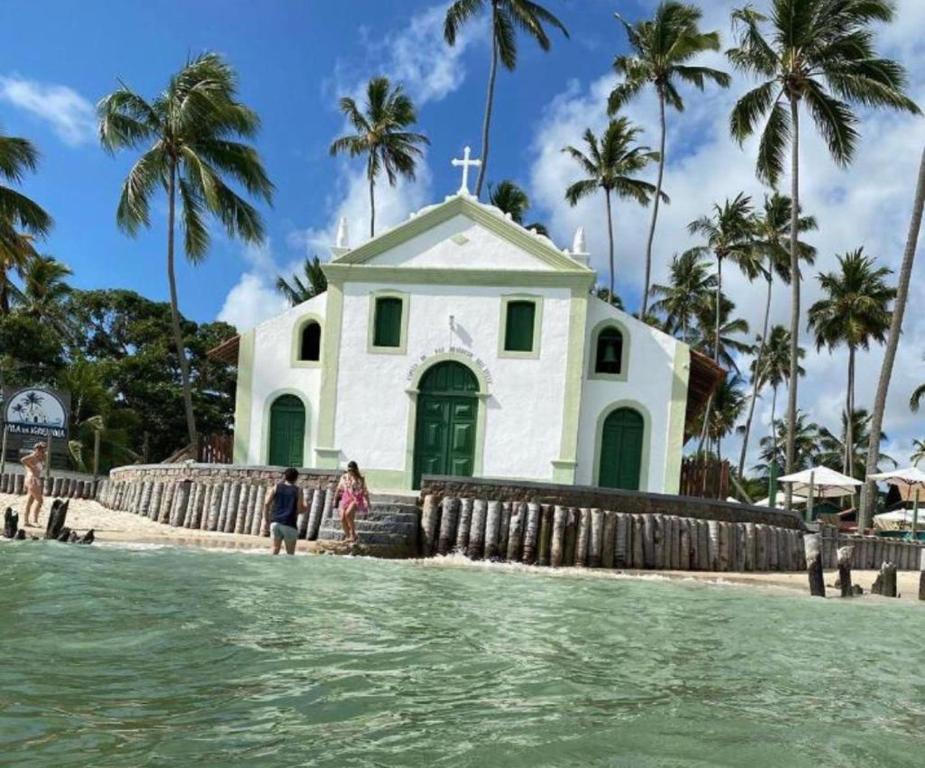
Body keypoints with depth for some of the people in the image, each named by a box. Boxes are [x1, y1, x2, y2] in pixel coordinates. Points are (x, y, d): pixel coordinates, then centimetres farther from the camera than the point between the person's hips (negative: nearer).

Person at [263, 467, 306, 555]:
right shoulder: (298, 490, 0)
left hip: (275, 522, 3)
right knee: (290, 552, 7)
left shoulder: (277, 487, 7)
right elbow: (300, 509, -7)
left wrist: (266, 517, 8)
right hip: (289, 524, -3)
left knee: (275, 548, 9)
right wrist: (304, 507, 14)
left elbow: (266, 503, -1)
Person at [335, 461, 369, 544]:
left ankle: (353, 534, -13)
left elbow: (365, 491, -1)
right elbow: (339, 488, 14)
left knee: (348, 513, -30)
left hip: (356, 499, -4)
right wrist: (336, 499, 18)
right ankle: (347, 536, 12)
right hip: (345, 498, 4)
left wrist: (368, 502, -3)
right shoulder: (344, 477, 4)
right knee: (342, 518, -9)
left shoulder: (360, 479, -6)